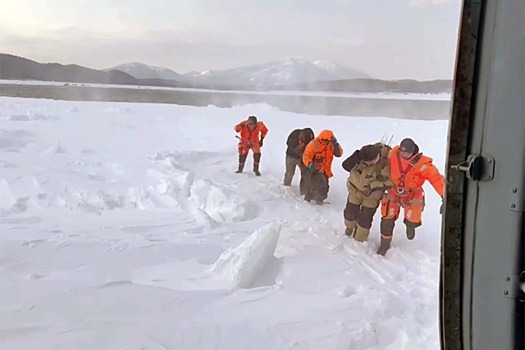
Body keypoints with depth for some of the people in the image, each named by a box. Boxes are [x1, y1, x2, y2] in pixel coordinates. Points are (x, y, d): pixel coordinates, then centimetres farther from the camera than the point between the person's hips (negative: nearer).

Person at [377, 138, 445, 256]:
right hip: (394, 192, 2)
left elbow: (436, 178, -29)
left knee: (412, 221, -1)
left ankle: (410, 225, 40)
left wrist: (444, 196, -38)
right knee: (387, 219, 6)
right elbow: (386, 166, 1)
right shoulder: (393, 154, -22)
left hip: (413, 196, -2)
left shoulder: (422, 164, -31)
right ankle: (385, 244, 28)